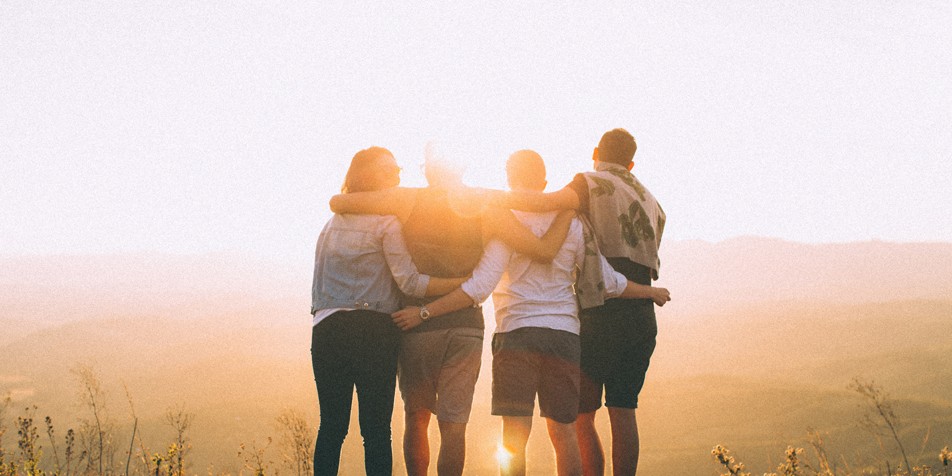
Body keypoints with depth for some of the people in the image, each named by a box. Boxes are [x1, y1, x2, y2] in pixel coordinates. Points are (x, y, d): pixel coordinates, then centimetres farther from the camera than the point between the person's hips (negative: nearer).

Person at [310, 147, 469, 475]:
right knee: (376, 427, -3)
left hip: (326, 328, 5)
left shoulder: (332, 223, 19)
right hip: (372, 329, -5)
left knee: (331, 425, 7)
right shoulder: (385, 222, -2)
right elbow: (410, 282, -9)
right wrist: (466, 283, -7)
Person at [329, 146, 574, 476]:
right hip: (467, 325, 1)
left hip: (417, 324, -1)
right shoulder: (487, 210, -1)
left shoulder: (409, 201, -3)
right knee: (453, 424, 2)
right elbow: (545, 250, -5)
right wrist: (567, 210, 10)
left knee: (416, 419, 14)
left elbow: (337, 203, -5)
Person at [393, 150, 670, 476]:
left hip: (517, 332, -4)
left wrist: (424, 312, -9)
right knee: (563, 432, 12)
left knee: (514, 437, -5)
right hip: (564, 335, 4)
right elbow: (608, 282, 11)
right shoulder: (570, 223, 9)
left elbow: (479, 288, -12)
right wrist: (651, 292, 29)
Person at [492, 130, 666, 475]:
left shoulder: (592, 184, -1)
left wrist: (490, 196, -21)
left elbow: (549, 201, -22)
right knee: (622, 411, 6)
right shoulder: (651, 203, 20)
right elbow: (648, 267, 17)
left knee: (580, 414, -1)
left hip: (601, 315, -6)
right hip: (642, 317, 6)